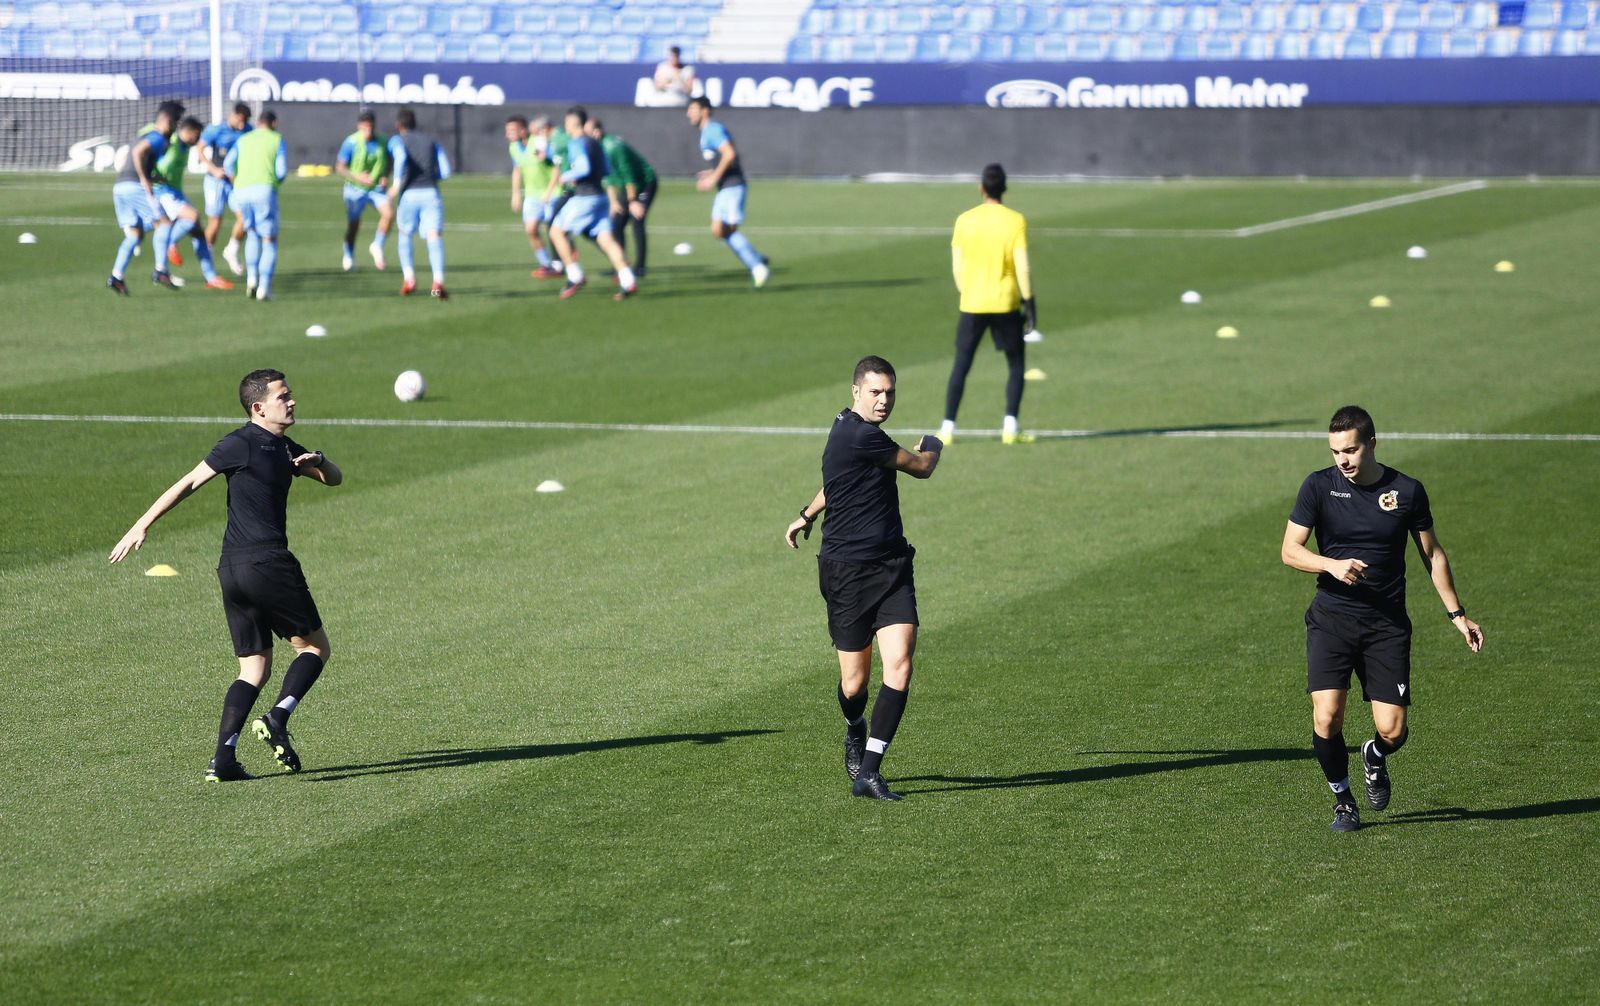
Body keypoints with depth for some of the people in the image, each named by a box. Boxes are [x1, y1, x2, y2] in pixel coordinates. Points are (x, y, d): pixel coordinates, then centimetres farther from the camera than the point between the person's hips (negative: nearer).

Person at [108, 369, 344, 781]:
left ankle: (223, 758, -3)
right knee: (316, 649, 1)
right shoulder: (241, 444, -6)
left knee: (254, 669, 6)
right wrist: (142, 526, -8)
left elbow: (335, 478, 24)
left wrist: (317, 461, -1)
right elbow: (189, 482, -6)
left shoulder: (285, 449, 20)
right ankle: (278, 719, -14)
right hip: (267, 562, -9)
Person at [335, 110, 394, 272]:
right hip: (355, 189, -2)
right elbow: (340, 167, -13)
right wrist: (357, 177, -27)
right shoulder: (351, 142, -16)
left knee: (389, 213, -20)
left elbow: (388, 163, 12)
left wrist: (385, 176, -8)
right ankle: (348, 257, 32)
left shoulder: (382, 143, -5)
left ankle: (377, 247, 0)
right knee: (353, 224, 6)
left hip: (376, 188, 2)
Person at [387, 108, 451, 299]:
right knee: (435, 238, -10)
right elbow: (445, 171, 9)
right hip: (431, 192, 1)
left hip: (409, 194, -1)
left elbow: (401, 157, -15)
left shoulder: (397, 140, 9)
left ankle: (409, 279, 8)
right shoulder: (432, 141, 18)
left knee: (405, 235, 21)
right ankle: (438, 282, -30)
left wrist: (396, 184, -9)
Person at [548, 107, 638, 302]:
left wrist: (566, 177, -8)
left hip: (584, 197, -8)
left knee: (557, 231, 8)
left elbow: (584, 168, -24)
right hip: (600, 196, 8)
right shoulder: (595, 143, 16)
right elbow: (607, 171, 21)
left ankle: (575, 276, 3)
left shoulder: (576, 144, -11)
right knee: (605, 239, 0)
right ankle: (628, 281, -14)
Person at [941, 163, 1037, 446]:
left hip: (972, 304, 2)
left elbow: (957, 266, 4)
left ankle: (948, 427, 5)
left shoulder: (964, 221, 0)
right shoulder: (1015, 221, -7)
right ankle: (1011, 427, 2)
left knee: (961, 365, 10)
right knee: (1016, 364, 11)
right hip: (1006, 303, -2)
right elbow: (1022, 266, -10)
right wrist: (1029, 302, -2)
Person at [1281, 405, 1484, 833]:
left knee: (1392, 731, -7)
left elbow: (1432, 554, 12)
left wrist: (1457, 613, 11)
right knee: (1326, 718, -16)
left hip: (1387, 623, 0)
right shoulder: (1319, 486, -2)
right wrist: (1333, 565, -22)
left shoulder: (1407, 491, 0)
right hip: (1331, 617, 0)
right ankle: (1342, 799, 10)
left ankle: (1374, 759, 31)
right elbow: (1290, 550, -4)